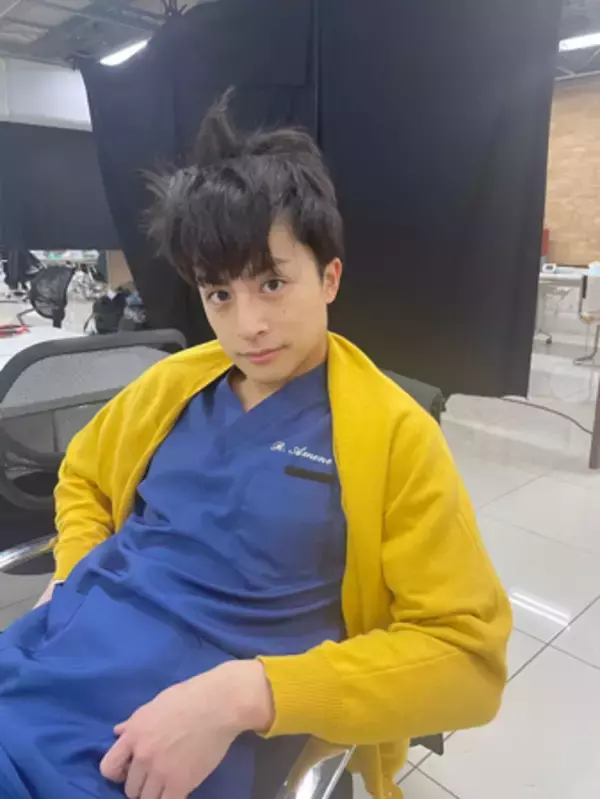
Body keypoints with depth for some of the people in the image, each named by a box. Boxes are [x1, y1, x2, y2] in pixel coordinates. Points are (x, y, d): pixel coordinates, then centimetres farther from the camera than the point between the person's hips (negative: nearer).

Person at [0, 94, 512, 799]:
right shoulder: (170, 384, 6)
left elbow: (466, 650, -11)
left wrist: (243, 694, -22)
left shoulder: (393, 433, -9)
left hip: (190, 738, -4)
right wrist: (76, 573, 1)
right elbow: (82, 477, 22)